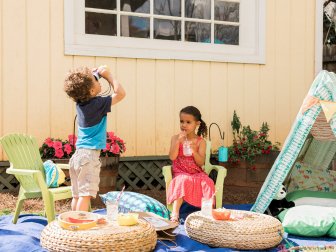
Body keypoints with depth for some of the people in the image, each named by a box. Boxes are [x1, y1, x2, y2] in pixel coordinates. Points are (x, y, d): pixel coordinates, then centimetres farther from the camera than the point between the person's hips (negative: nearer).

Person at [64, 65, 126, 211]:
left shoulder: (80, 102, 7)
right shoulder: (98, 103, -14)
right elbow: (120, 93, -11)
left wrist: (96, 73, 12)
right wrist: (108, 76, -3)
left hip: (78, 154, 8)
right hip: (89, 155, -8)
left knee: (77, 194, 12)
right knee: (86, 194, -7)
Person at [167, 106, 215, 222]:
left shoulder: (200, 141, 2)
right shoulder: (176, 138, 3)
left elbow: (201, 163, -5)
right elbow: (172, 157, -10)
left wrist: (194, 151, -23)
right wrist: (178, 141, -19)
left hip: (197, 173, 1)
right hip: (181, 173, -1)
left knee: (207, 183, -30)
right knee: (182, 181, -35)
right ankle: (175, 213, -39)